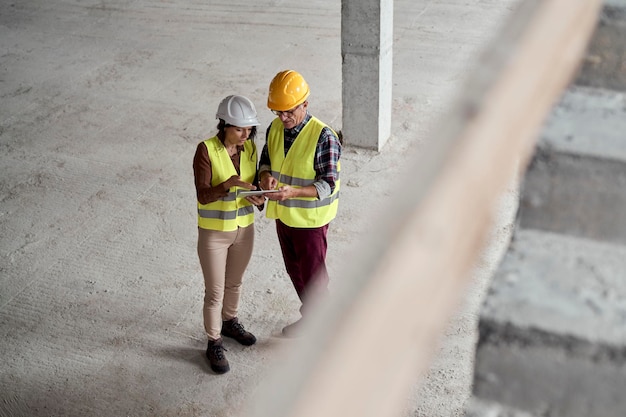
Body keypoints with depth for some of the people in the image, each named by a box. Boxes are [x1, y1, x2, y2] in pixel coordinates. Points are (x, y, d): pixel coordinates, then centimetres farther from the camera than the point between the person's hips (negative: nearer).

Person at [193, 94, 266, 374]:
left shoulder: (249, 147, -6)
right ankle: (214, 344, 27)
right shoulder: (206, 150, -22)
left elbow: (251, 184, 4)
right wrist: (228, 184, -42)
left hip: (244, 228, 5)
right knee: (215, 293, 7)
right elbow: (203, 196, -24)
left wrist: (258, 199, -19)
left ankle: (229, 323, 50)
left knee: (234, 282, 25)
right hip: (213, 233, -5)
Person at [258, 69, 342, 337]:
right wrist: (265, 176, -16)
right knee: (294, 270, 22)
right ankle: (309, 317, 43)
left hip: (310, 218, -7)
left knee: (313, 275, 7)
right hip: (283, 214, 7)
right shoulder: (275, 129, -5)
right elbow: (266, 160, 9)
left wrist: (293, 192, -40)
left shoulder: (323, 137, -24)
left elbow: (327, 185, -25)